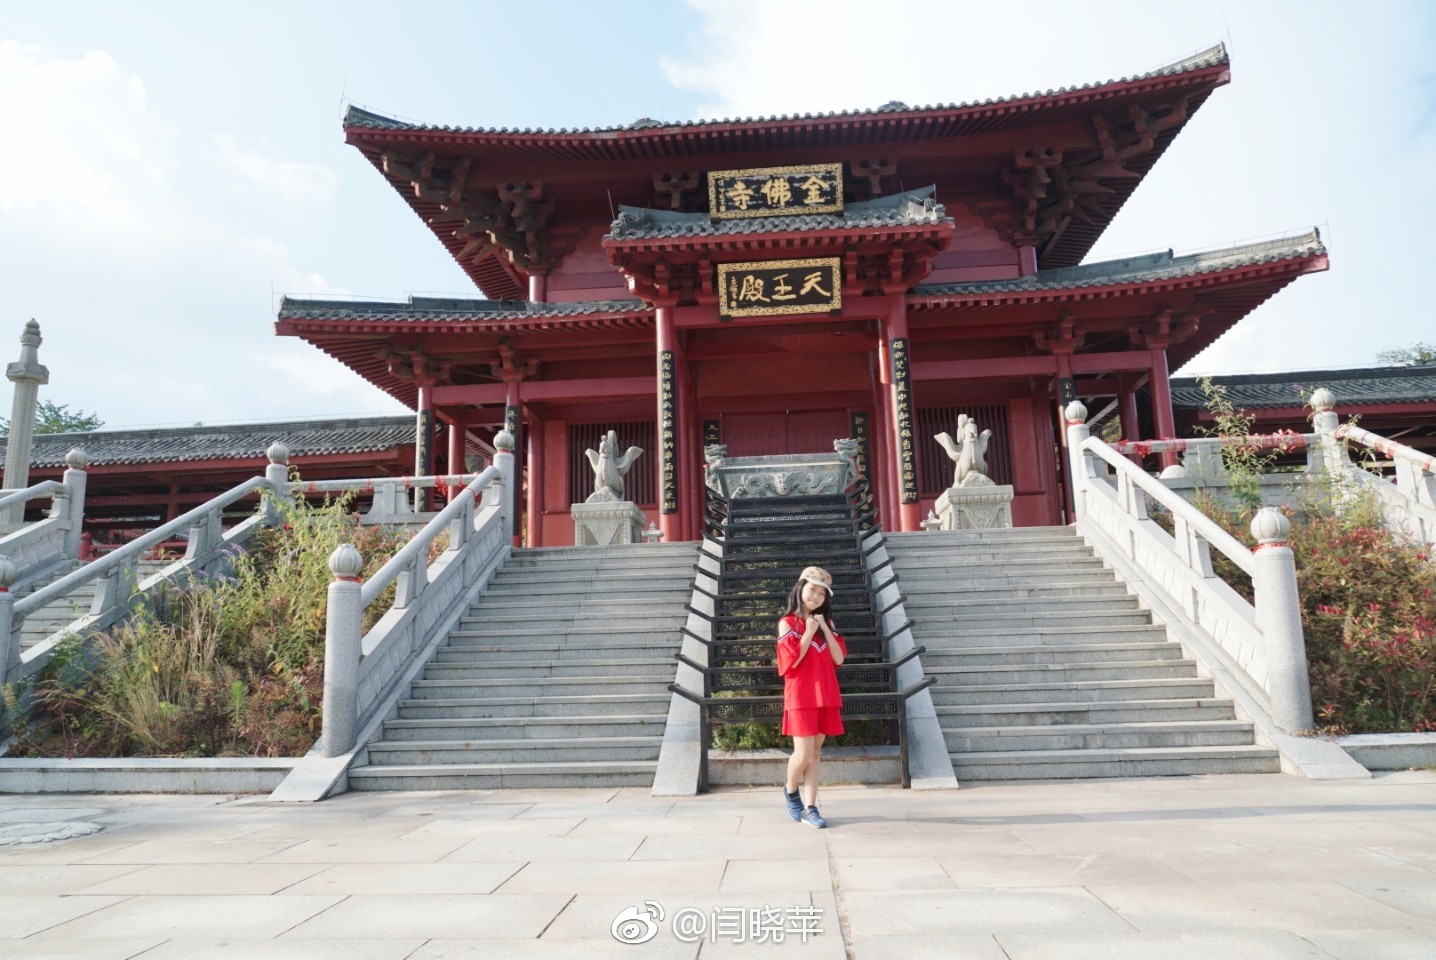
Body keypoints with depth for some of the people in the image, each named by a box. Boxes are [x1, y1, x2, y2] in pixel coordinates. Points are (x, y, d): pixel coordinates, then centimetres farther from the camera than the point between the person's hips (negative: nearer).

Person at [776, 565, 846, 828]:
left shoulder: (825, 623, 12)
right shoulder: (788, 623, -3)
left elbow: (839, 658, 2)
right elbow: (791, 662, -12)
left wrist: (824, 629, -5)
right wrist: (809, 633, -12)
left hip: (826, 696, 5)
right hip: (801, 697, -5)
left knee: (815, 752, 7)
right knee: (803, 753, -8)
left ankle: (809, 807, 11)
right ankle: (791, 790, 21)